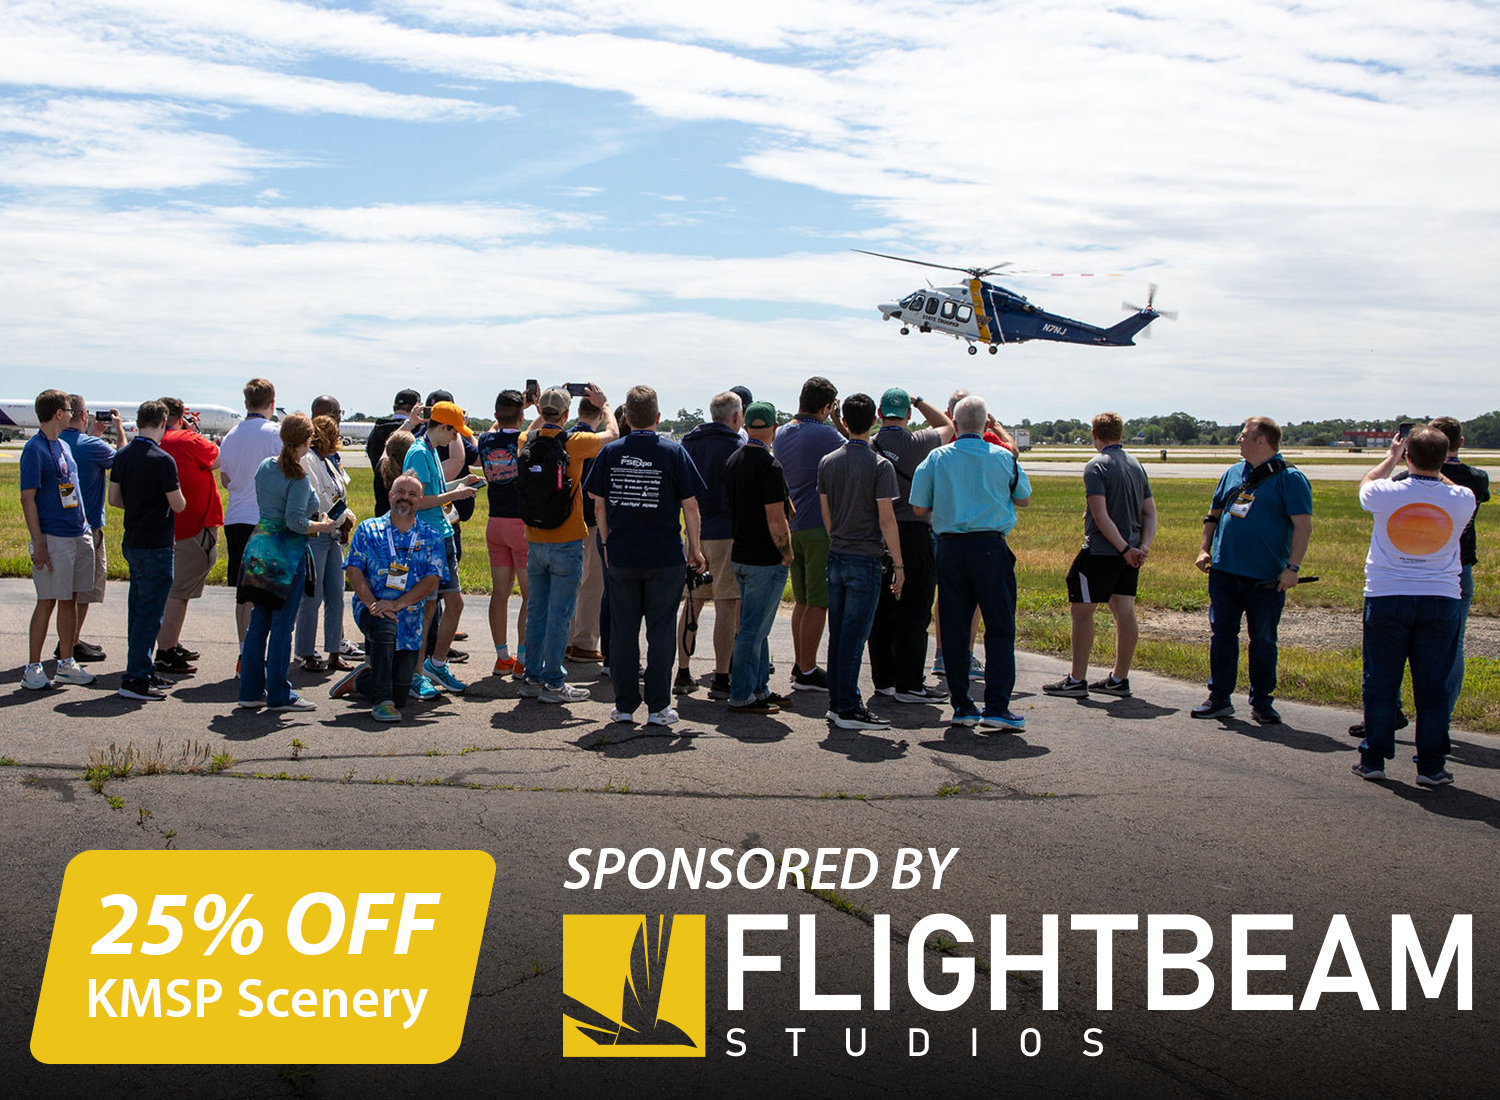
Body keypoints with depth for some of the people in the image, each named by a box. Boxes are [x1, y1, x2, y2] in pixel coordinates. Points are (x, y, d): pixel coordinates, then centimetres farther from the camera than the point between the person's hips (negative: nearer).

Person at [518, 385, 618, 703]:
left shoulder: (527, 443, 1)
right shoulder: (573, 443, -12)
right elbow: (612, 435, 5)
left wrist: (543, 412, 29)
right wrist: (603, 404, 18)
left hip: (535, 542, 5)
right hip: (566, 543, -5)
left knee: (536, 611, 13)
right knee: (560, 614, -1)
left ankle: (532, 677, 18)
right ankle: (553, 683, 1)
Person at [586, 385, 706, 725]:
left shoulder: (609, 452, 1)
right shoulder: (673, 452, -6)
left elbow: (599, 505, 6)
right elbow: (690, 506, -5)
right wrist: (694, 548, 6)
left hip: (621, 556, 2)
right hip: (664, 557, -2)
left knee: (622, 630, 9)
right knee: (661, 632, 5)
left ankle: (624, 706, 14)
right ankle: (658, 707, 8)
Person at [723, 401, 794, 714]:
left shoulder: (733, 461, 9)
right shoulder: (769, 465, -18)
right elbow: (776, 520, -19)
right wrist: (787, 555, -7)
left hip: (740, 555, 9)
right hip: (766, 559, -9)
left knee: (755, 626, 17)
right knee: (754, 629, -3)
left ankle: (759, 688, 25)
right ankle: (741, 697, 1)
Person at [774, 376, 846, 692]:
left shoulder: (781, 434, 9)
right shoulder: (825, 434, -14)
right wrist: (837, 420, 6)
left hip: (791, 525, 8)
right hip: (820, 527, -8)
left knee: (802, 600, 16)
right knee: (818, 602, -3)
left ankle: (799, 664, 22)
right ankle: (806, 672, 0)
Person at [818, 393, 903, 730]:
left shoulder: (828, 463, 6)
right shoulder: (880, 466, -11)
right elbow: (886, 519, -13)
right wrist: (898, 565, -6)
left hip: (836, 558, 6)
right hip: (865, 561, -5)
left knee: (837, 633, 12)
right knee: (854, 635, -3)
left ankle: (836, 702, 18)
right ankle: (848, 708, 0)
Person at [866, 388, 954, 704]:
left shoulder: (868, 448, 2)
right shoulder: (919, 443, -8)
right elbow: (947, 426, 13)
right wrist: (919, 401, 18)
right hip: (914, 533, -5)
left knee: (881, 610, 10)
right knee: (914, 612, -1)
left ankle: (884, 678, 18)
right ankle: (909, 684, -1)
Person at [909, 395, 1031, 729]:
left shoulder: (936, 458, 2)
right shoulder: (1003, 457, 0)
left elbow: (919, 507, 4)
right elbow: (1024, 499, 14)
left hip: (950, 548, 2)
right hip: (990, 547, -2)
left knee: (954, 628, 8)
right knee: (1000, 628, 2)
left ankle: (961, 706, 11)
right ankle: (996, 707, -4)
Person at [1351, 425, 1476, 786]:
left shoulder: (1387, 494, -10)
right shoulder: (1462, 499, -8)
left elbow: (1365, 483, 16)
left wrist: (1391, 458, 30)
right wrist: (1433, 469, 29)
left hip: (1386, 597, 0)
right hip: (1441, 599, 1)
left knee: (1381, 683, 7)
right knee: (1433, 686, 6)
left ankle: (1373, 759, 13)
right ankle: (1431, 766, 9)